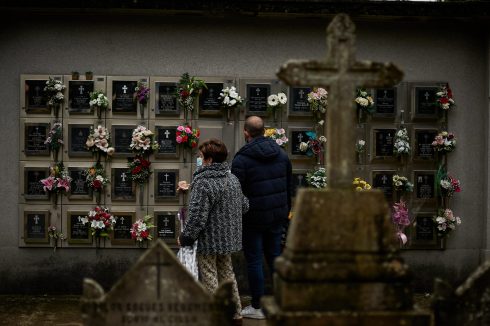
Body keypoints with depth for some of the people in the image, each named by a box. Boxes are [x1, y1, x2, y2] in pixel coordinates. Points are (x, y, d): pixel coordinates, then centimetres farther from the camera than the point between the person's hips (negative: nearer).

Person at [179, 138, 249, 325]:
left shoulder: (203, 184, -21)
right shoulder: (233, 179, 3)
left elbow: (197, 217, -22)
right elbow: (244, 206, 12)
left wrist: (185, 238, -11)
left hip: (208, 241, -8)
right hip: (229, 238, 8)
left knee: (209, 278, 3)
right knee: (227, 274, 20)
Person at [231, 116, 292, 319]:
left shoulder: (241, 159, -14)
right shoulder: (281, 154, 4)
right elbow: (289, 186, 12)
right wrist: (286, 211, 22)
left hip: (254, 218, -6)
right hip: (277, 216, 6)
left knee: (254, 260, 4)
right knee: (274, 256, 16)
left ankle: (257, 307, 11)